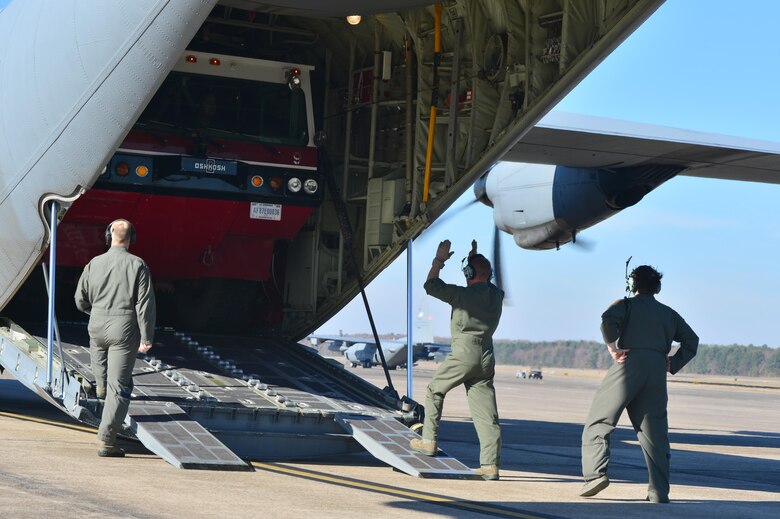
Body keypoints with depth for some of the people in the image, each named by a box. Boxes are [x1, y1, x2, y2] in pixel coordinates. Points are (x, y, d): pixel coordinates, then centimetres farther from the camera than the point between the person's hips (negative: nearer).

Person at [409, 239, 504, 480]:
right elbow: (483, 282, 33)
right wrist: (475, 256, 36)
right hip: (486, 356, 6)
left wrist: (439, 260, 9)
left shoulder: (464, 294, -10)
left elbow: (431, 285, -1)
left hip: (464, 352, -6)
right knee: (486, 411, 2)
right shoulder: (496, 295, 8)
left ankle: (429, 440, 16)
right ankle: (490, 464, -3)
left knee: (435, 390, 16)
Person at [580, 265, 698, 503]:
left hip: (629, 365, -4)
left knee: (597, 422, 2)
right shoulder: (669, 314, 24)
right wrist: (674, 364, 15)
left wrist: (613, 348, -5)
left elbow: (608, 320, -11)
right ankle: (659, 491, 0)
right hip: (657, 371, 4)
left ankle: (596, 473, -14)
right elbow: (691, 340, 18)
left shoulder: (626, 305, 10)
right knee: (654, 432, 5)